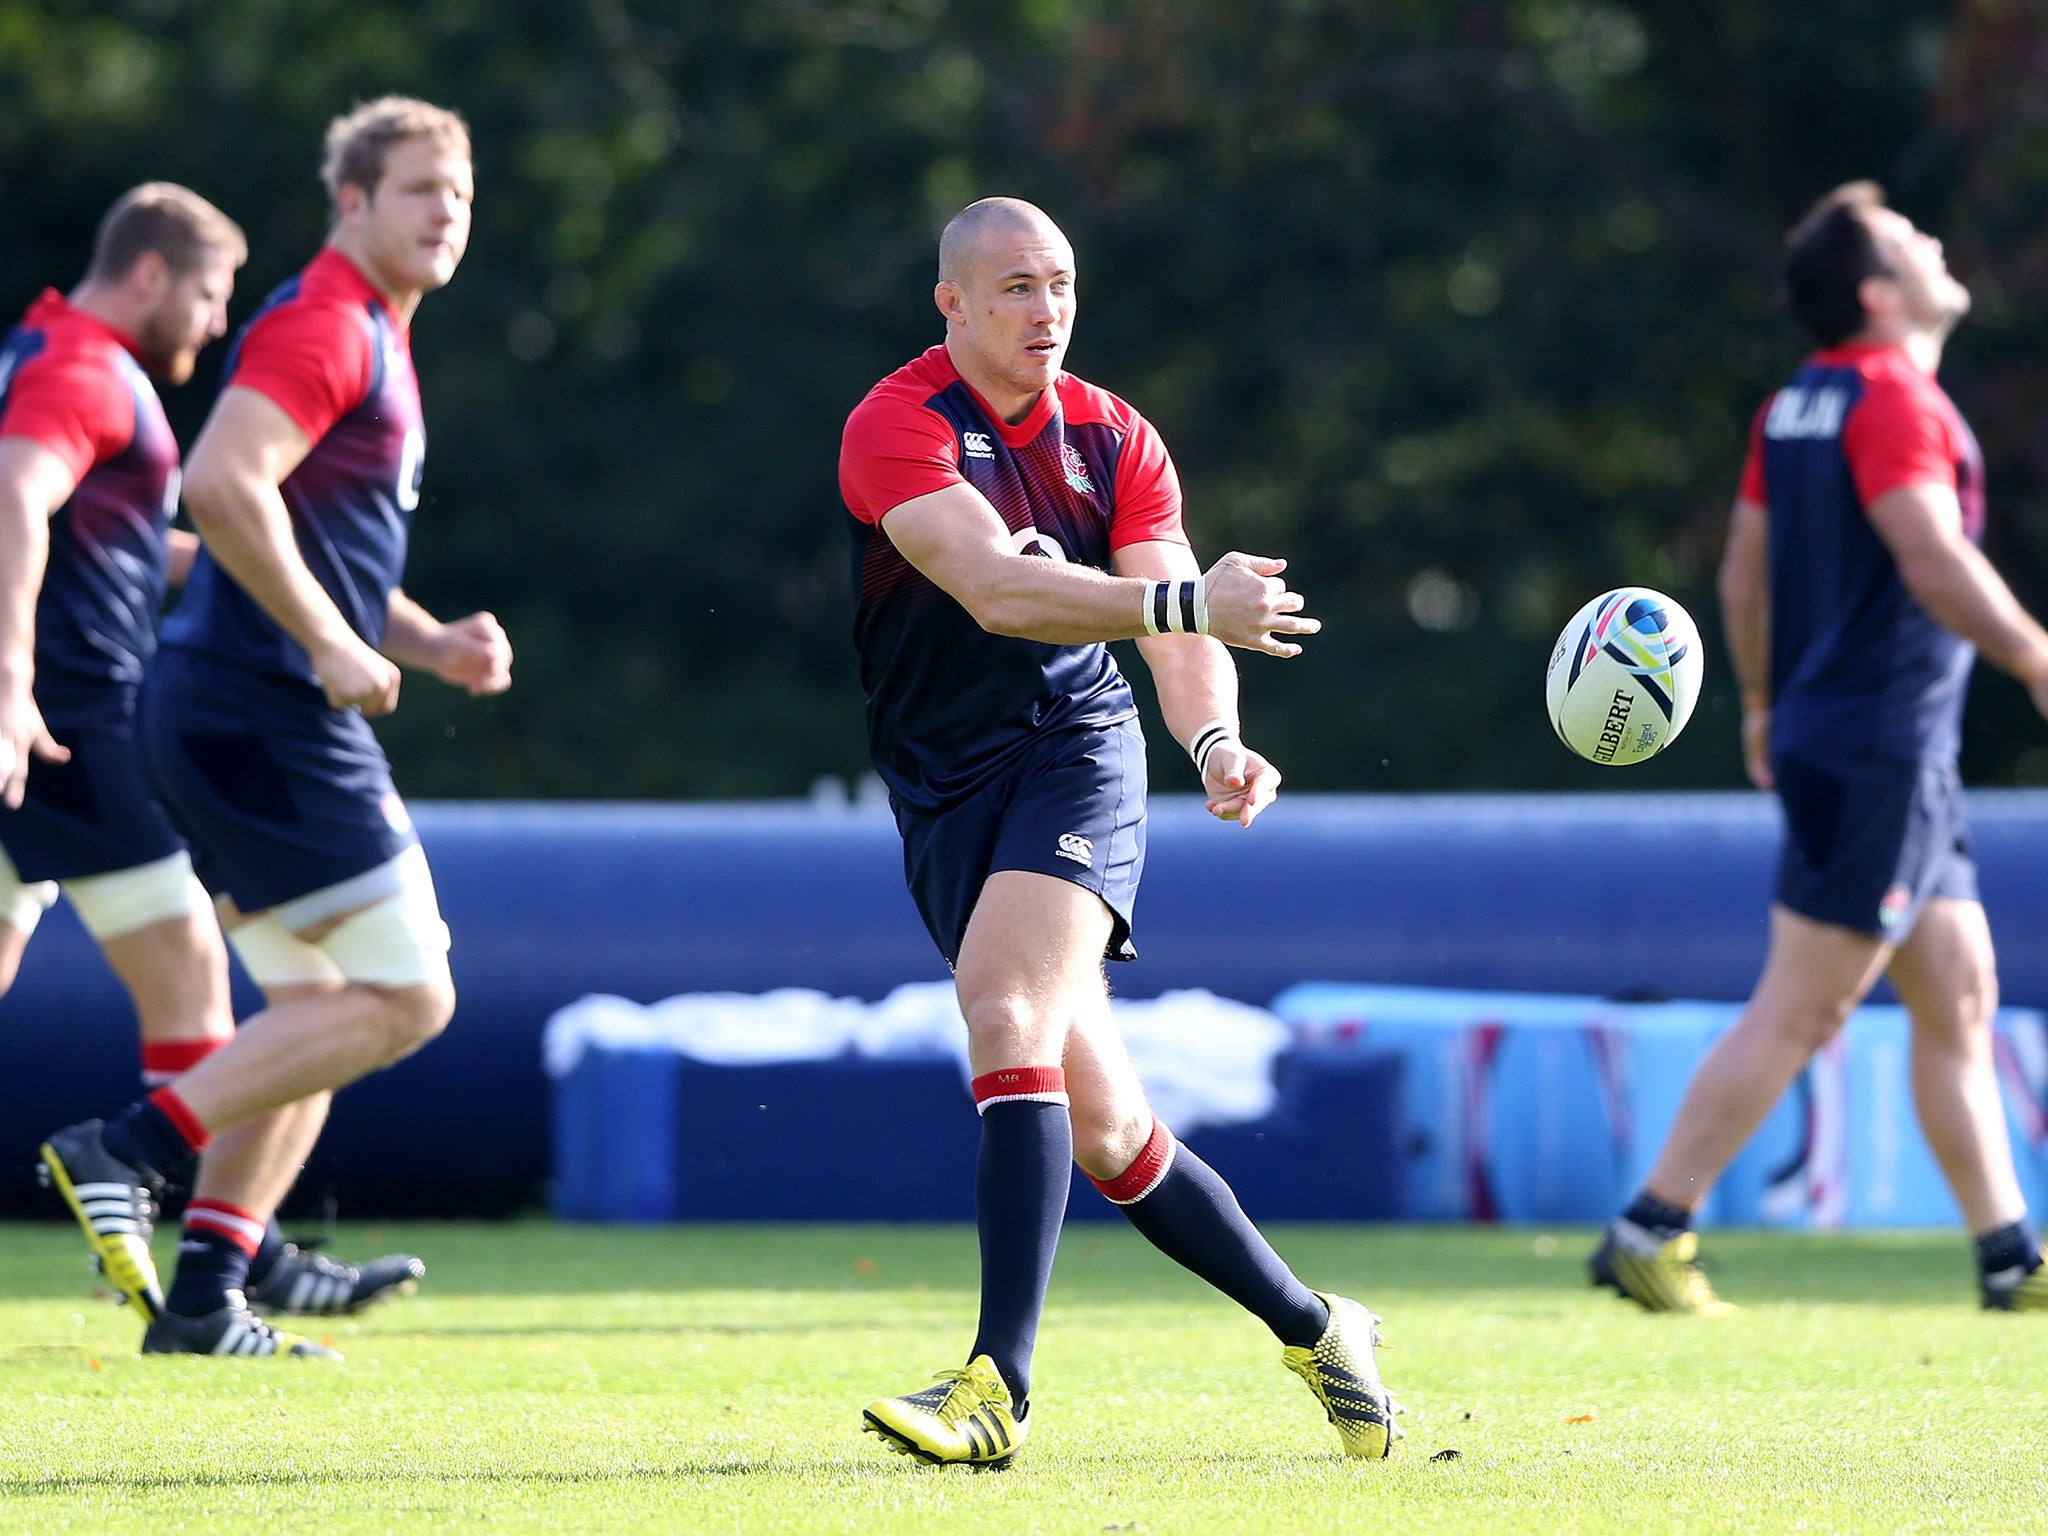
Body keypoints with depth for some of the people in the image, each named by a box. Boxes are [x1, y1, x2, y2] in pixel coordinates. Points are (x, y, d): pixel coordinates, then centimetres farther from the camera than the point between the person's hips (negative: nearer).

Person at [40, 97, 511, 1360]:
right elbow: (222, 485, -25)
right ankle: (126, 1148, -12)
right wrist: (334, 647, -21)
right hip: (267, 718, -10)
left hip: (233, 724, 10)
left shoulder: (375, 343, 22)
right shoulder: (323, 325, -11)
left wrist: (431, 643, 15)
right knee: (408, 996, -10)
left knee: (316, 1017, 13)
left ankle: (205, 1299, 10)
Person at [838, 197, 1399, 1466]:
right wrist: (1184, 602, -35)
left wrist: (1216, 740, -22)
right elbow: (994, 588, -24)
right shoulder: (897, 426, -8)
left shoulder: (1114, 438, 5)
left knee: (1008, 1016, -26)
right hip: (945, 785, 0)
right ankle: (1310, 1326, 21)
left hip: (1078, 754, 0)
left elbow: (1178, 631, 0)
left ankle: (1002, 1386, -30)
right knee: (1102, 1128, 2)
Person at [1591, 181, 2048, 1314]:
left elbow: (1744, 569, 17)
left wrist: (1763, 705, 26)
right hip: (1877, 751, -10)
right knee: (1798, 1011, -6)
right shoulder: (1891, 396, -15)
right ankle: (1651, 1231, -4)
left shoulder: (1795, 404, 13)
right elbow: (1934, 561, -23)